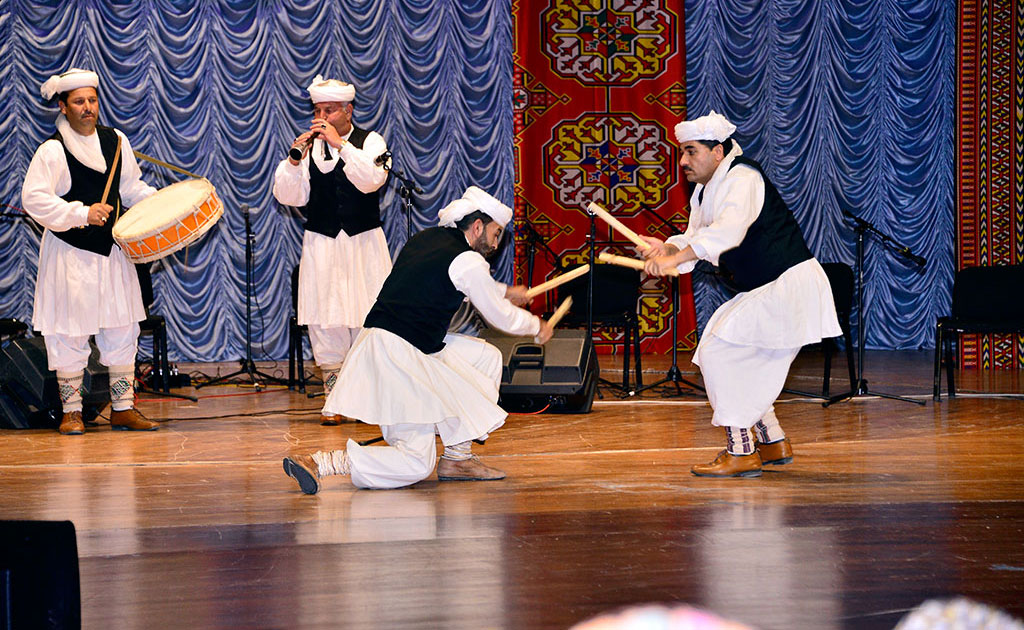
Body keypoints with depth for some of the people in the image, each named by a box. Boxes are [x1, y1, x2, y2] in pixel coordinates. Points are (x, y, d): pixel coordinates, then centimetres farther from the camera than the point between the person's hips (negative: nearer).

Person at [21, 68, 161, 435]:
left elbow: (131, 188, 17)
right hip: (69, 253, -5)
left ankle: (123, 408, 15)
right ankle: (71, 411, 10)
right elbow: (34, 199, -16)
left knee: (123, 330, 6)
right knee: (70, 333, -1)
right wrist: (82, 214, -22)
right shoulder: (52, 151, -10)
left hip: (113, 251, 5)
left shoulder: (116, 141, 7)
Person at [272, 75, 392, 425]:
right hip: (321, 246, 2)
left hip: (364, 243, -2)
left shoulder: (370, 142, 2)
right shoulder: (307, 146, 6)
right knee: (326, 324, -1)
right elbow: (288, 196, 0)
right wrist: (294, 159, -14)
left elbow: (371, 180, -18)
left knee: (367, 320, -4)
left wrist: (340, 144, -21)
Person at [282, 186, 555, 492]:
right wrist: (536, 326, 21)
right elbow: (501, 317, 2)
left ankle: (457, 457, 18)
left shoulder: (425, 238, 15)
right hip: (399, 356, -9)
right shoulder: (467, 261, -9)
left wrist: (504, 292, 45)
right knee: (416, 464, -7)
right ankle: (317, 463, -16)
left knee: (487, 357, 18)